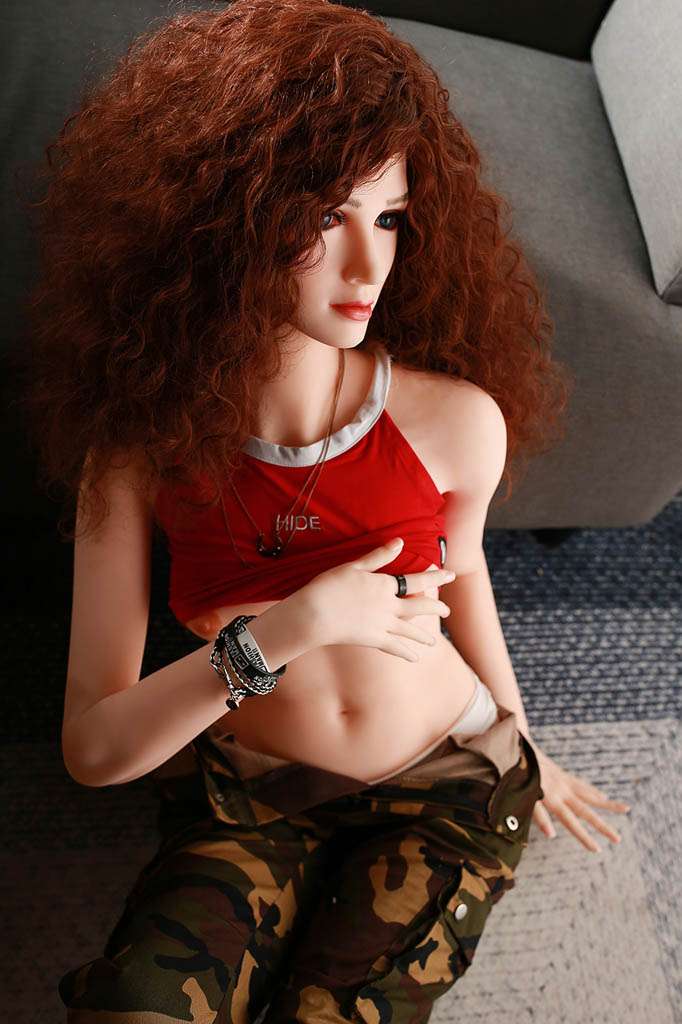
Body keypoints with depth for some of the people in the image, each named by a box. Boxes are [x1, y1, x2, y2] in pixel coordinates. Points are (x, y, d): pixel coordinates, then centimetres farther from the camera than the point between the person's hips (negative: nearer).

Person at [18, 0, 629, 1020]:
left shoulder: (457, 421, -17)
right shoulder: (145, 450, -16)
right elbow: (91, 748, -16)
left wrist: (521, 745, 21)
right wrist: (281, 635, -31)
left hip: (442, 790, 1)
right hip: (249, 799, 0)